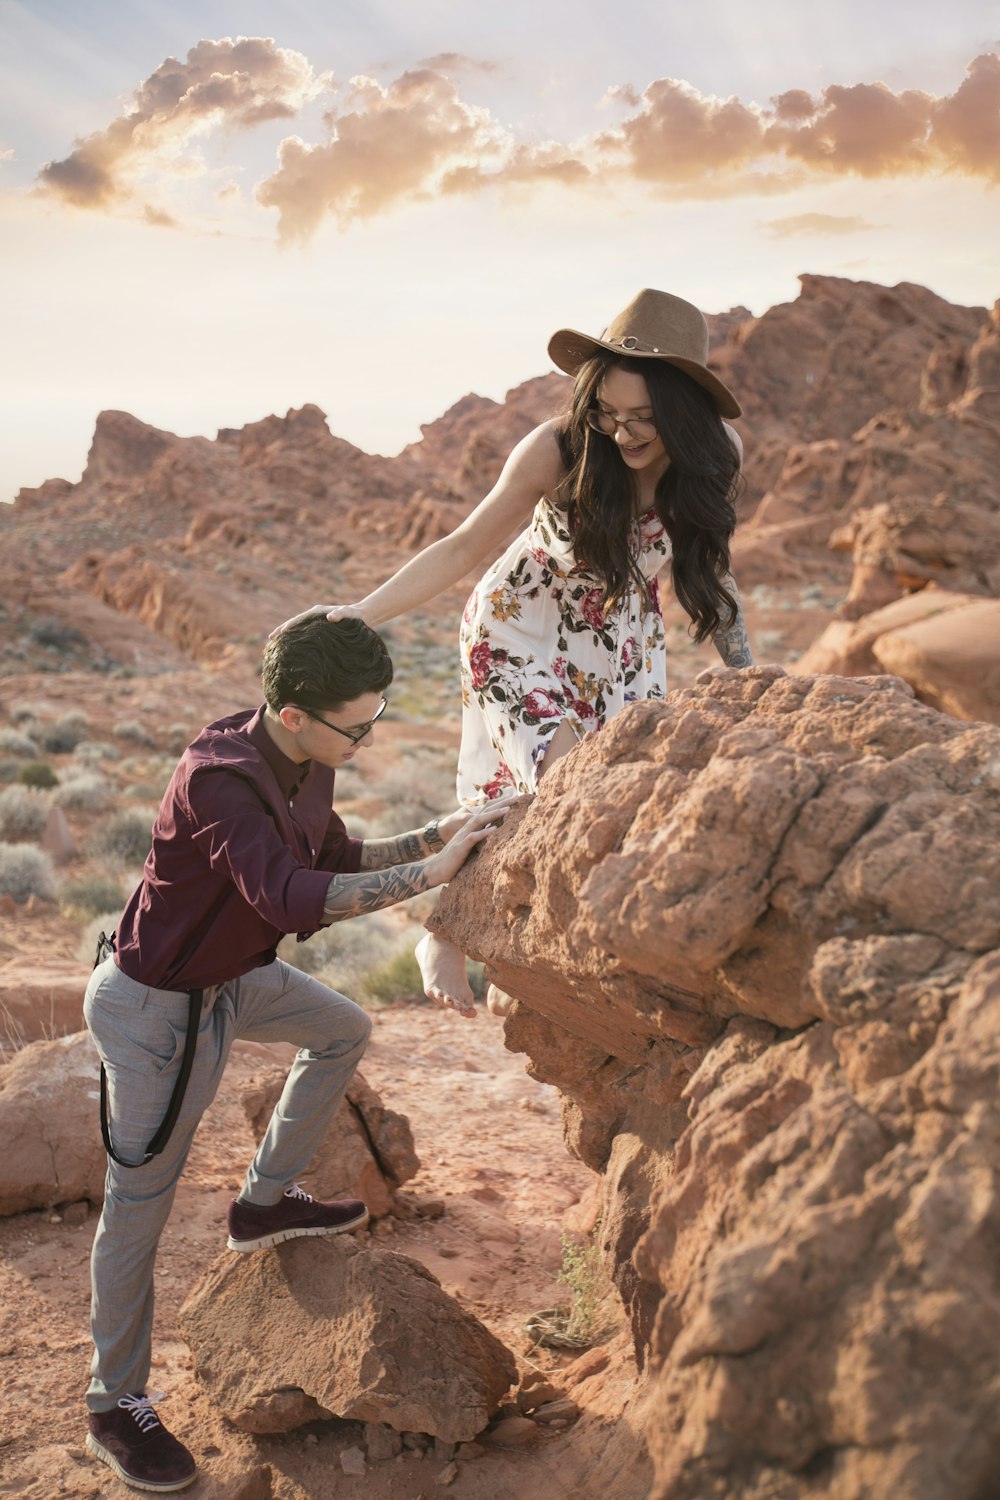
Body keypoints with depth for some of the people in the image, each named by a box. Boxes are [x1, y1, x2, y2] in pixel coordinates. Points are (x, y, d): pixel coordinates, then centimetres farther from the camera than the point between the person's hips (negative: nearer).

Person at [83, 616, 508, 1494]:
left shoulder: (306, 763, -6)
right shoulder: (217, 780, -34)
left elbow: (337, 859, 9)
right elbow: (290, 897, -46)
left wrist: (433, 837, -5)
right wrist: (428, 874, -41)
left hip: (233, 976, 9)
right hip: (156, 1009, -8)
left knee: (345, 1032, 24)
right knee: (138, 1209, 4)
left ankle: (265, 1202, 34)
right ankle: (115, 1406, 23)